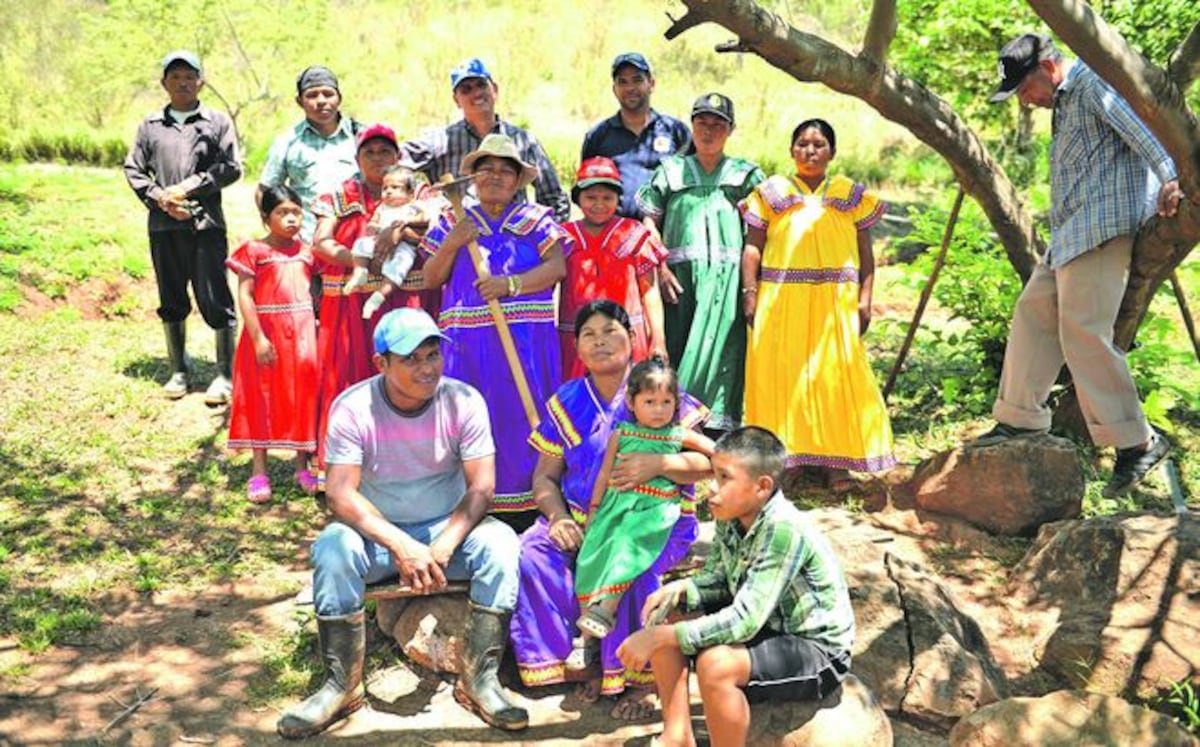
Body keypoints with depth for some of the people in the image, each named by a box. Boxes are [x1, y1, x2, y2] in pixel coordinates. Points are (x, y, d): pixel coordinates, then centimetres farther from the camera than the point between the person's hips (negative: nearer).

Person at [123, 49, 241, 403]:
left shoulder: (217, 122, 5)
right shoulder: (150, 125, 12)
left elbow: (231, 168, -2)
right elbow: (133, 169, 10)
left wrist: (189, 188, -9)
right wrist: (159, 199, -6)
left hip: (206, 223, -3)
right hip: (163, 226, 3)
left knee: (215, 300, -3)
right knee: (171, 300, 11)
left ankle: (225, 374, 5)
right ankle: (179, 370, 23)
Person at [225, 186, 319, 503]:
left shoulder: (306, 253, 7)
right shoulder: (254, 251, -6)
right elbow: (244, 296, -11)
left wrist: (317, 329, 1)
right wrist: (258, 339, -16)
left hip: (302, 334, 4)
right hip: (267, 334, -4)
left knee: (303, 397, 8)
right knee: (262, 399, 5)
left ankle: (303, 466, 21)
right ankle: (259, 472, 13)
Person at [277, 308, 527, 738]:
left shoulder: (464, 401, -12)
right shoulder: (353, 407, -14)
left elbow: (482, 486, -15)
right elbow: (339, 493, -21)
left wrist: (441, 548, -30)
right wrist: (402, 546, -34)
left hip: (449, 528, 1)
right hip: (377, 533, 0)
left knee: (500, 542, -28)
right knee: (332, 547, -31)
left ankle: (479, 681, -16)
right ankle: (342, 686, -15)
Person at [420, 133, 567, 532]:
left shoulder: (535, 218, 10)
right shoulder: (453, 222, 16)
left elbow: (557, 266, -4)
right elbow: (430, 279, 11)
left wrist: (511, 283, -17)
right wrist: (451, 244, -4)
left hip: (525, 341, -1)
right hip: (467, 343, 2)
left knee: (522, 416, -3)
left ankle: (524, 511, 3)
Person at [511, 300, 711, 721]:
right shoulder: (566, 402, 9)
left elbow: (705, 463, -8)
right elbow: (545, 477, 9)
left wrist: (659, 463, -27)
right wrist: (559, 517, -11)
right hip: (582, 518, 4)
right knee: (534, 551, -22)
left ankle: (634, 674, -15)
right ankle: (570, 659, -7)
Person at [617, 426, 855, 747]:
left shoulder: (785, 529, -31)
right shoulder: (731, 517, -7)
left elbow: (744, 621, -33)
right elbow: (717, 582, 5)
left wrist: (661, 636, -33)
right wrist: (680, 588, -17)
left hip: (818, 652, -8)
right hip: (766, 628, 8)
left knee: (715, 664, -33)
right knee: (663, 620, -2)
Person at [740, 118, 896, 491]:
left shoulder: (851, 195, 11)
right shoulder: (772, 192, 9)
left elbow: (865, 254, 9)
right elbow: (753, 247, 5)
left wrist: (865, 299, -1)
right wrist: (750, 293, -5)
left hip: (835, 302, 1)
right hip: (780, 301, 0)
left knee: (835, 375, 0)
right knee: (781, 375, 1)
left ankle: (836, 462, 7)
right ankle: (778, 458, 10)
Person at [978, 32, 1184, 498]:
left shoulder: (1093, 83, -6)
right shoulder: (1065, 103, 23)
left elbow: (1141, 128, -22)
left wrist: (1169, 179, -36)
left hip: (1101, 227, -10)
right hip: (1072, 234, 10)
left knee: (1082, 331, -12)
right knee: (1033, 314, 12)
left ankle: (1137, 442, -5)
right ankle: (1021, 419, 21)